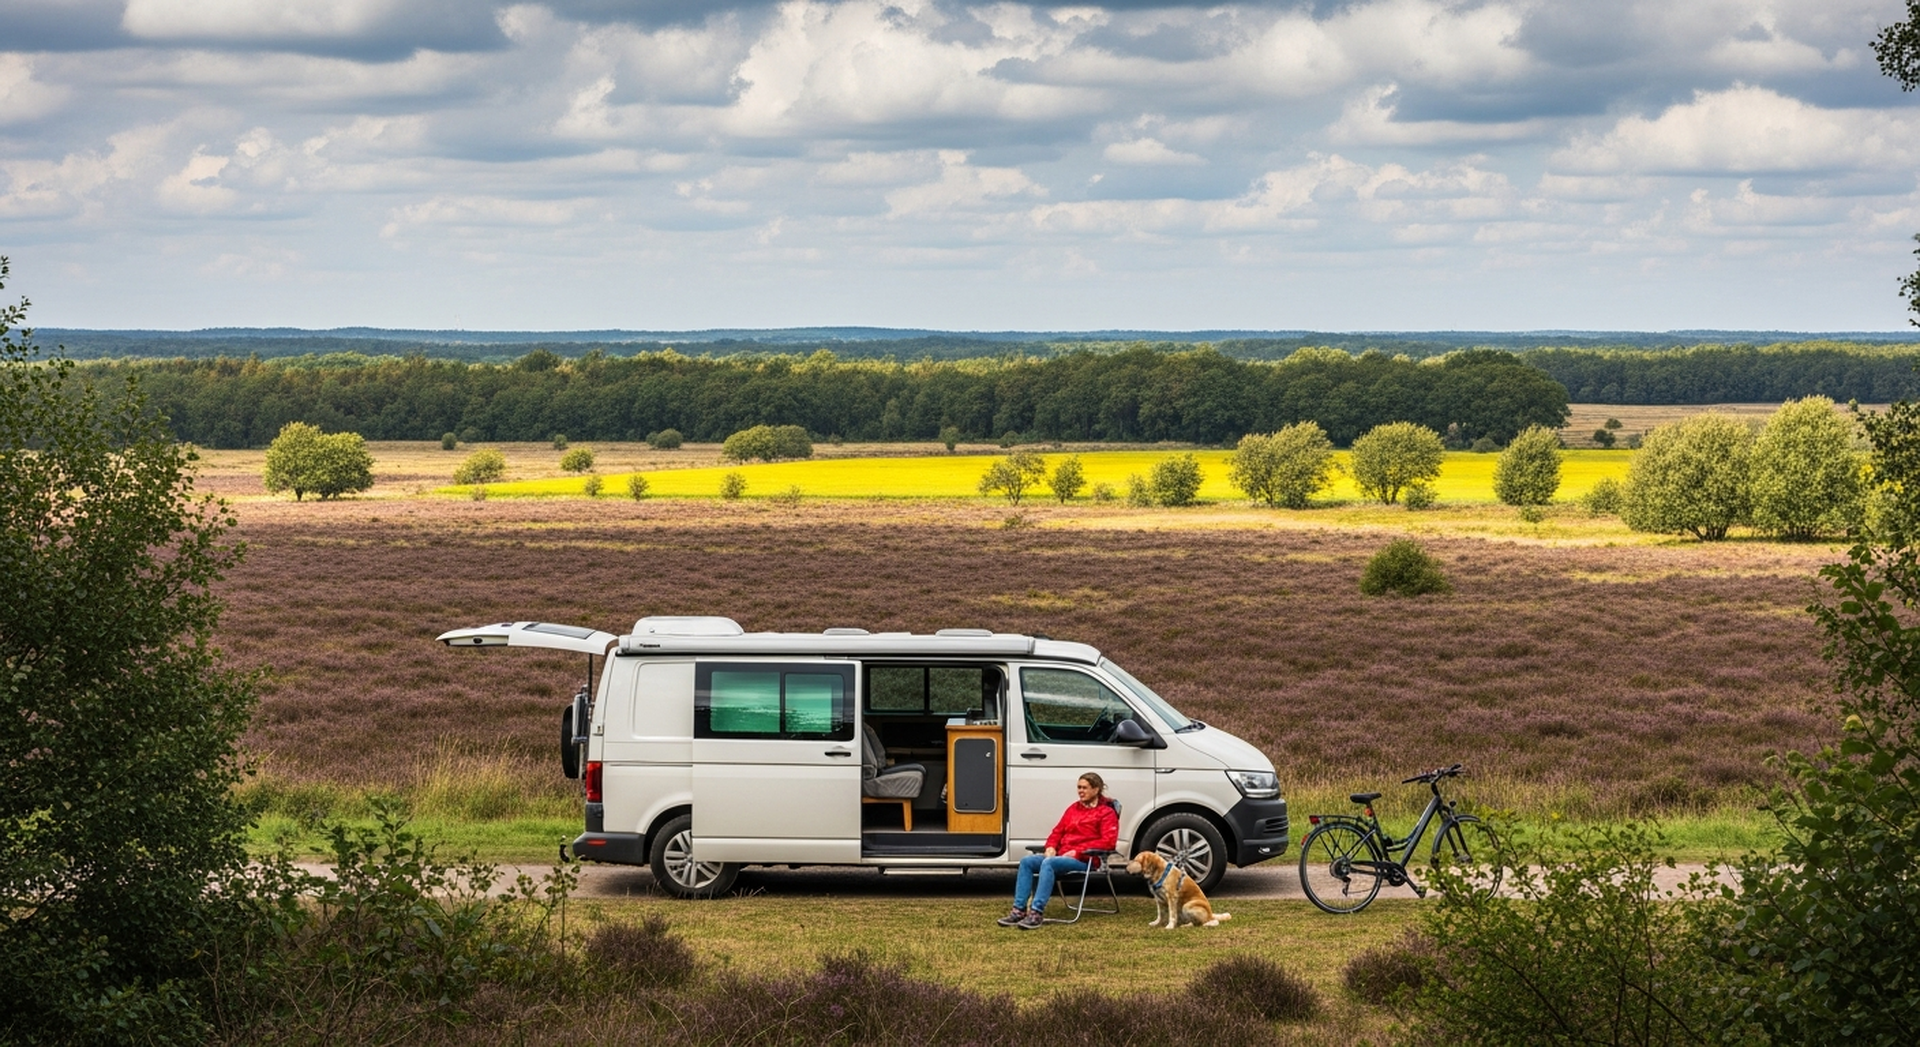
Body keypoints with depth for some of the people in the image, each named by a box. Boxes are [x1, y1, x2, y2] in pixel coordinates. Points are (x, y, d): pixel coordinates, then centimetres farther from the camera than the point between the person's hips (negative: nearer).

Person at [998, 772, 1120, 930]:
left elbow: (1108, 841, -9)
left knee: (1048, 863, -35)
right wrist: (1051, 847, 2)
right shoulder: (1073, 808, 24)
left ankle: (1037, 913, -43)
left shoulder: (1107, 813, 4)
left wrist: (1077, 851, -15)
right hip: (1061, 855, 7)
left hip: (1084, 860, -7)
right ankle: (1019, 910, -24)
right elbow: (1058, 831, 26)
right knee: (1027, 861, -17)